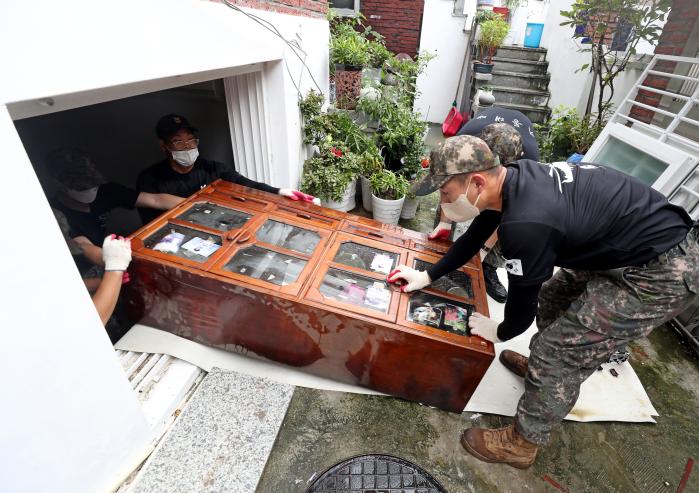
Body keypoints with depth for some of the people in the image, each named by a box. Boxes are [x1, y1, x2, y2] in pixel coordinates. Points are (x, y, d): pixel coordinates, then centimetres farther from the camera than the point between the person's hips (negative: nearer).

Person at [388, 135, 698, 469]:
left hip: (664, 271, -9)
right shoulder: (511, 180, -5)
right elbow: (472, 240, 8)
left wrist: (500, 333, 3)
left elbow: (523, 295, -18)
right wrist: (427, 275, 14)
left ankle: (522, 444, 16)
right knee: (552, 297, 22)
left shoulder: (525, 224, -34)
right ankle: (543, 367, 46)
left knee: (561, 352, -6)